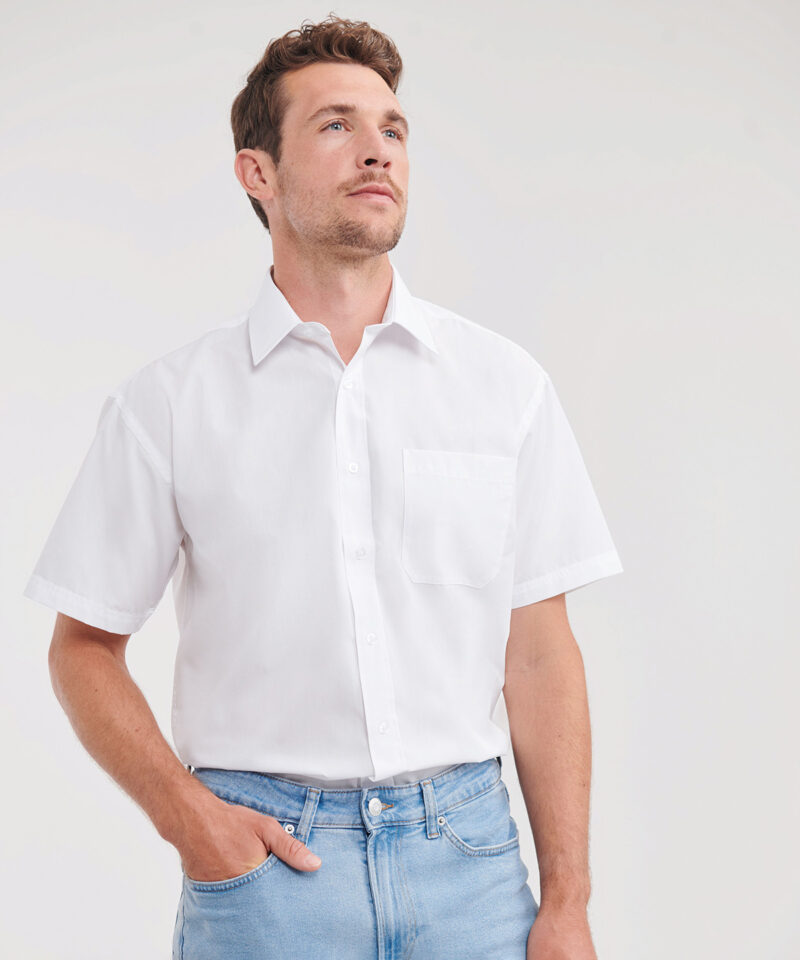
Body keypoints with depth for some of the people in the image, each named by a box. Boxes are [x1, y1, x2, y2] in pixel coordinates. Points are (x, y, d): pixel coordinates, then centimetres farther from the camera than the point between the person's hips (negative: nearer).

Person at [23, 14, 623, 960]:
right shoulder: (167, 401, 0)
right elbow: (85, 645, 5)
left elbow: (540, 652, 3)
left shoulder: (505, 383, 4)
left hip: (468, 853, 2)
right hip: (262, 857, -1)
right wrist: (185, 812, -9)